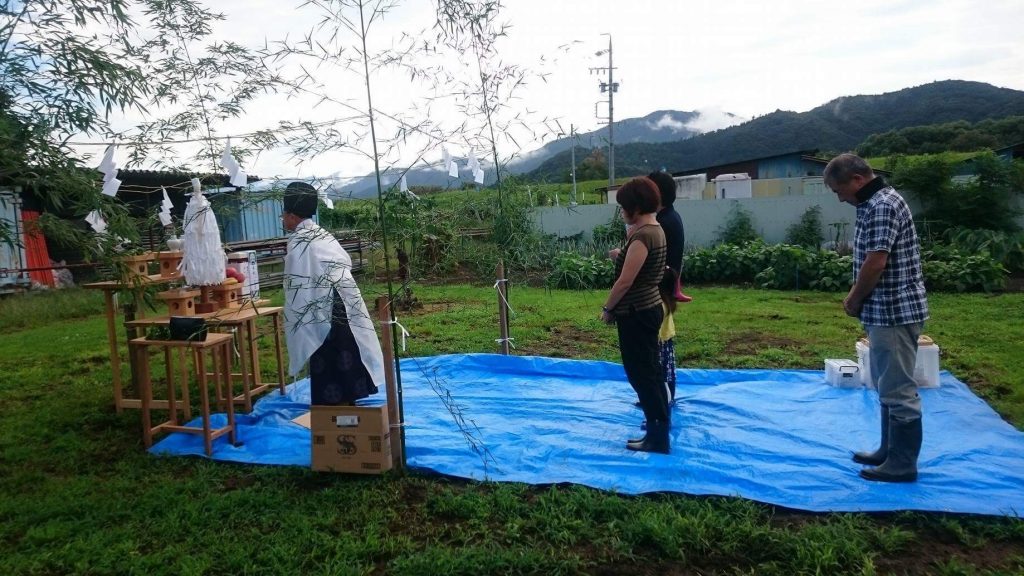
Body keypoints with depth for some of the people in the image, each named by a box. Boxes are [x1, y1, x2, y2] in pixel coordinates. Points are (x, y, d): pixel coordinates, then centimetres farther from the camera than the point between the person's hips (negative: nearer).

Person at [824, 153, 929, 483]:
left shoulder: (882, 206, -17)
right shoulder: (874, 204, 14)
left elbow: (876, 263, -22)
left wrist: (854, 300, -9)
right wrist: (857, 297, 9)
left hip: (894, 312, -11)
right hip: (886, 311, 11)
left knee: (899, 389, -1)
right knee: (887, 386, 18)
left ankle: (903, 464, 9)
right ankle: (889, 451, 30)